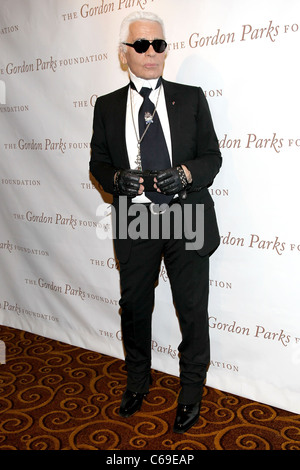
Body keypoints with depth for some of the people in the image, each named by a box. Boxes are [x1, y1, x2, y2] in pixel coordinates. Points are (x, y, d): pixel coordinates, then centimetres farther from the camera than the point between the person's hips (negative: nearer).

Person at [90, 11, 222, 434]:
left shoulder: (191, 98, 3)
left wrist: (186, 174, -18)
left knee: (193, 311, 8)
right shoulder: (107, 106, 6)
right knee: (134, 307, 15)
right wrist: (117, 178, -14)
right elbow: (98, 162, 8)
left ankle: (191, 393, 32)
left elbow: (212, 156, 3)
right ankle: (137, 381, 42)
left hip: (187, 222, -1)